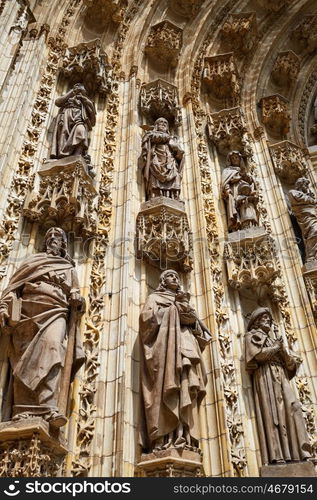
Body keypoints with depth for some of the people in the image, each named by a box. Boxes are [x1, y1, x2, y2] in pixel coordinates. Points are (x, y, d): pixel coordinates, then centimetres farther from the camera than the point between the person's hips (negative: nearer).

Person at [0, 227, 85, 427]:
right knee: (25, 356, -17)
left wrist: (77, 299, -2)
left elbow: (74, 292, 24)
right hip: (27, 310, 1)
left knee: (52, 348, -29)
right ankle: (23, 411, -27)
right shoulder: (33, 260, 30)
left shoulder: (69, 268, 34)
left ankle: (47, 407, -45)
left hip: (55, 311, -1)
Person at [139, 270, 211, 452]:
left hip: (186, 346, 5)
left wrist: (186, 309, 2)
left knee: (186, 388, -11)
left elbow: (198, 328, 21)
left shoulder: (185, 300, 31)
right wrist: (173, 308, 0)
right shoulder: (155, 297, 19)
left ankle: (184, 438, -18)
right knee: (167, 388, -19)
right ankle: (165, 438, -26)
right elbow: (147, 317, -1)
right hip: (165, 343, -4)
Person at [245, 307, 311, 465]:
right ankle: (276, 455, -25)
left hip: (281, 378, 6)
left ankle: (297, 453, -16)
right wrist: (275, 347, 3)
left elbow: (292, 364, 20)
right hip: (265, 377, -6)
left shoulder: (275, 340, 31)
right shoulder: (252, 335, 13)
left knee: (291, 409, -11)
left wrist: (283, 349, 2)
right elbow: (257, 354, -9)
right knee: (272, 411, -18)